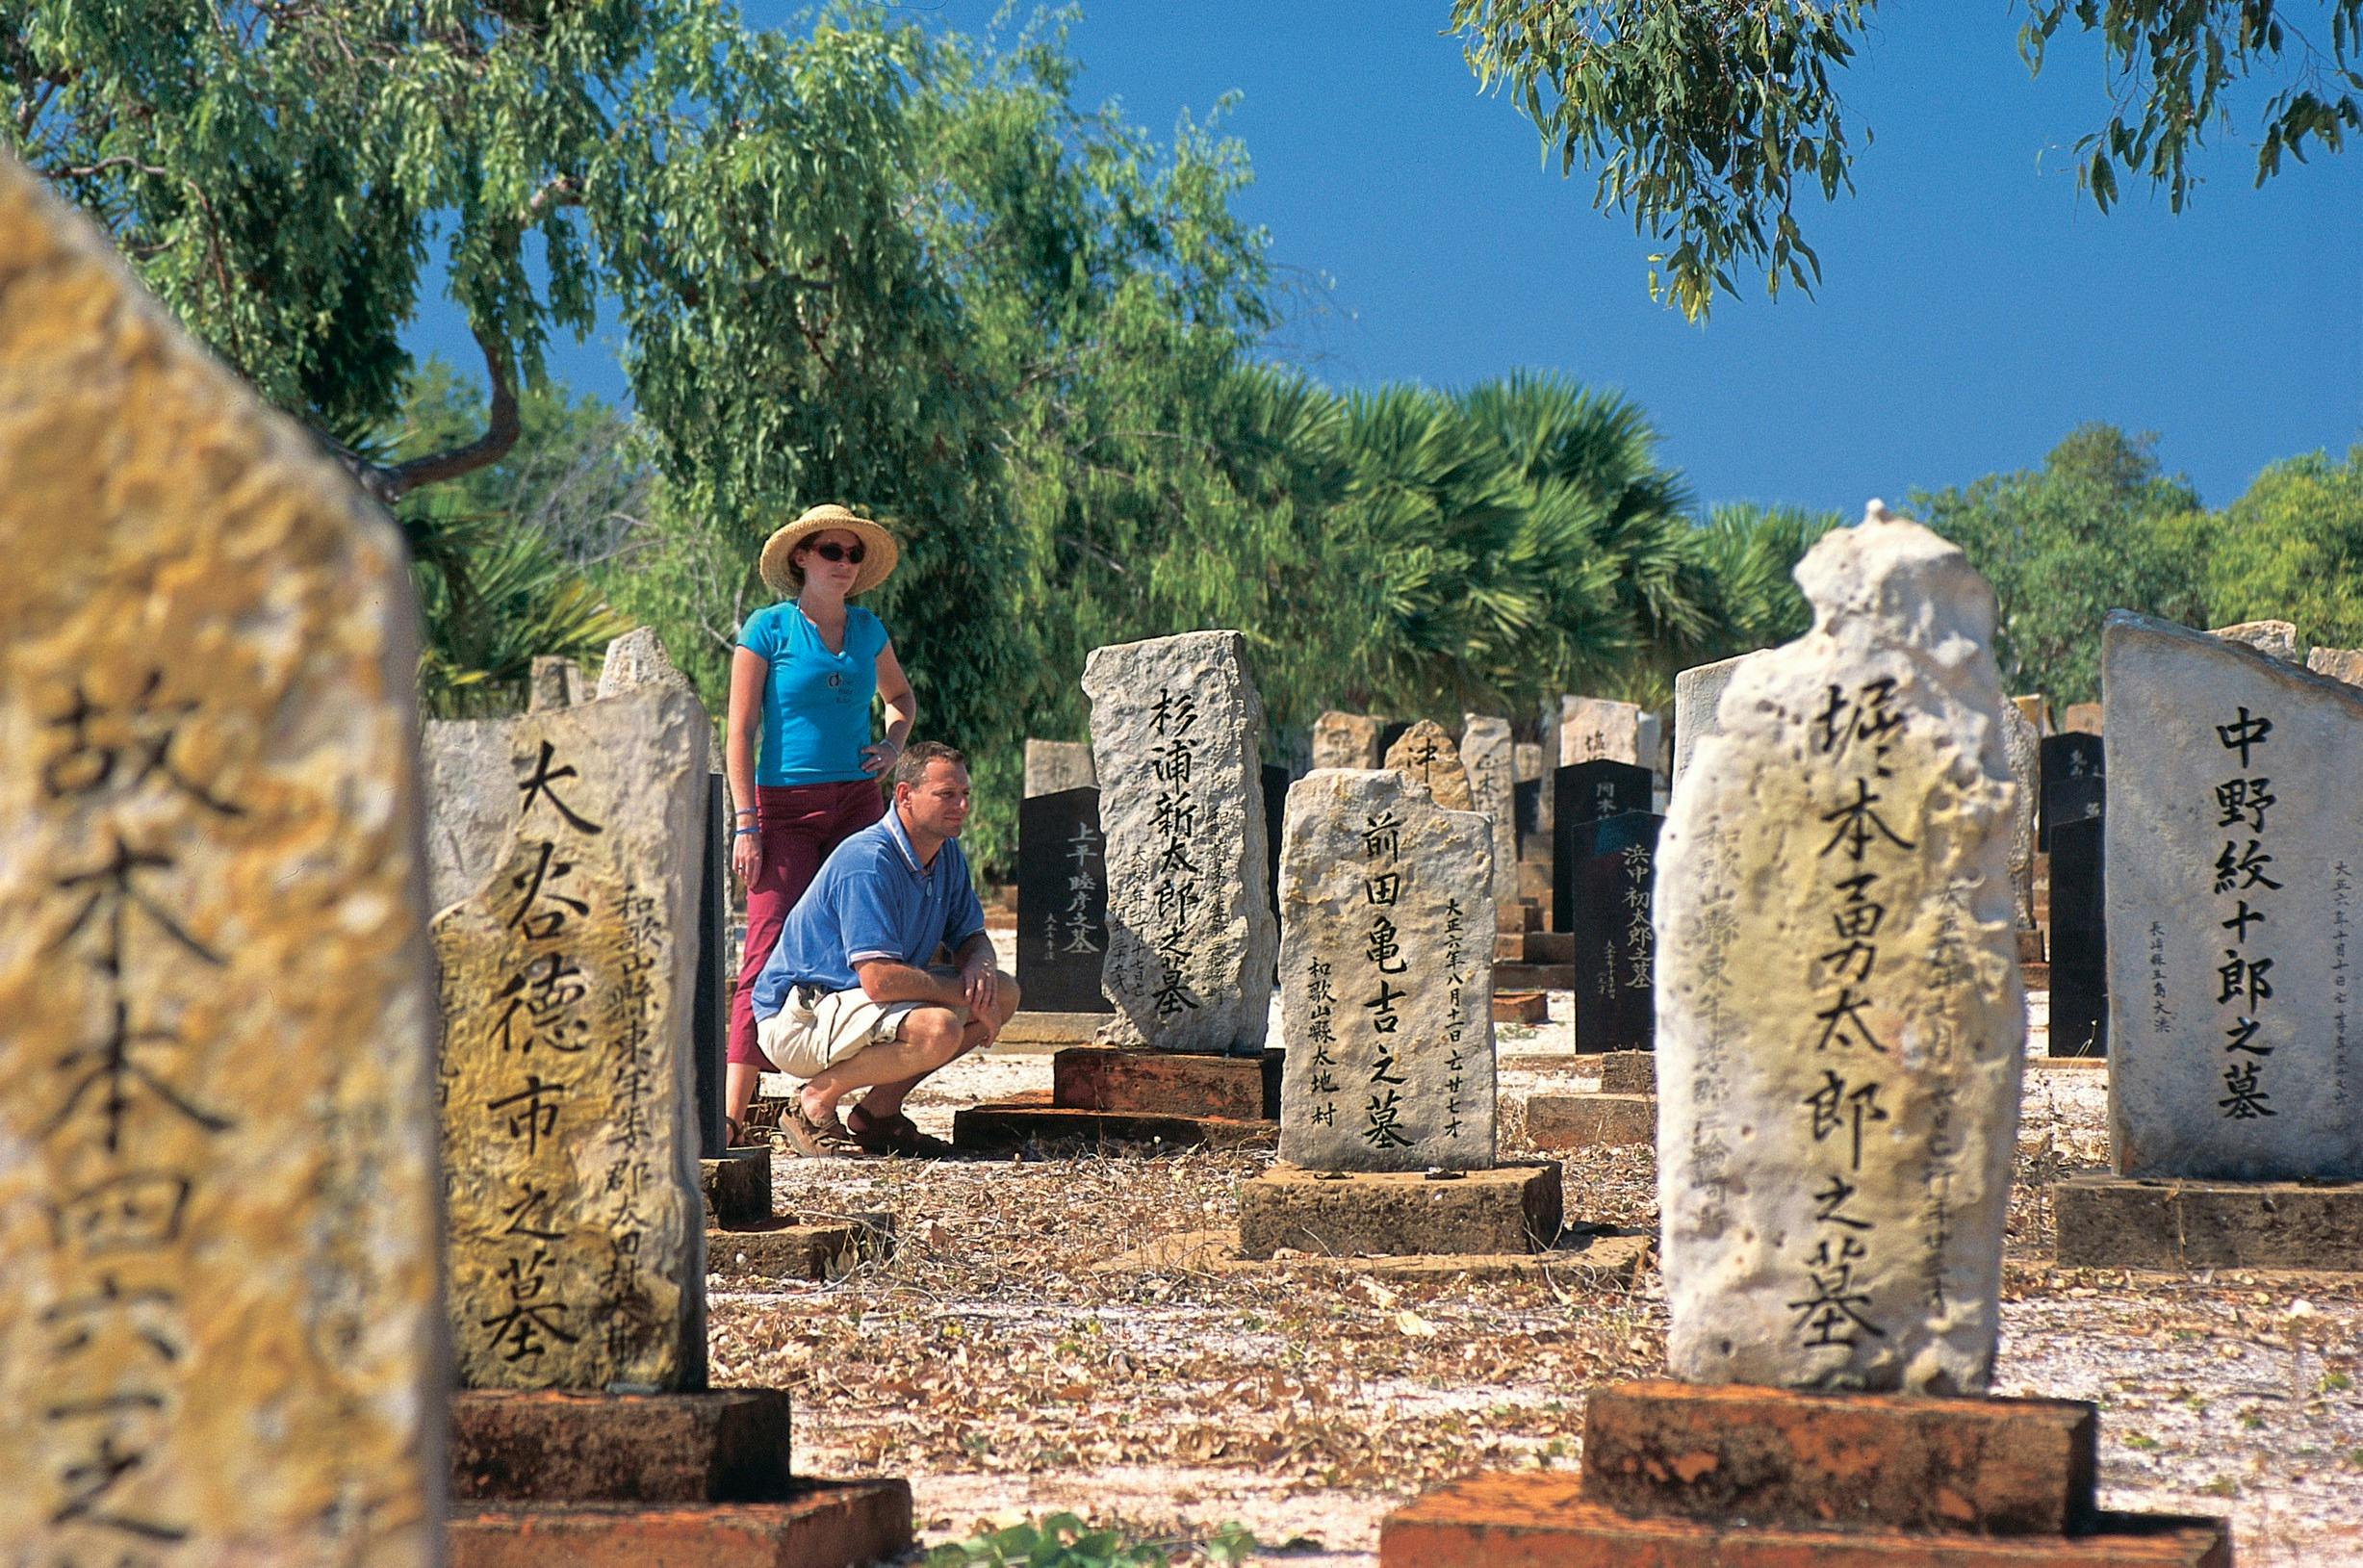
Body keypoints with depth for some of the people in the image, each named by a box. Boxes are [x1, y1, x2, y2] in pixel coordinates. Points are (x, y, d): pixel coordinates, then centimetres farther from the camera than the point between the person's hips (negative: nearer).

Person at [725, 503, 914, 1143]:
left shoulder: (867, 630, 11)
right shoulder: (768, 628, -2)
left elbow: (900, 696, 30)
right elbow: (740, 730, -3)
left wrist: (894, 746, 9)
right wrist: (746, 822, -10)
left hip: (857, 802, 5)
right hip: (785, 804, -4)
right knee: (769, 949, -11)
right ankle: (732, 1111, -14)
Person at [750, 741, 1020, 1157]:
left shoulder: (947, 854, 6)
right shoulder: (868, 861, -24)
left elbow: (972, 937, 16)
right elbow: (879, 979, -31)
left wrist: (978, 966, -9)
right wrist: (968, 995, -20)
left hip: (855, 1000, 10)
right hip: (797, 1019, -10)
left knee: (1004, 993, 3)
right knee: (938, 1028, -33)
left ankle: (878, 1111, 5)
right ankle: (815, 1102, -12)